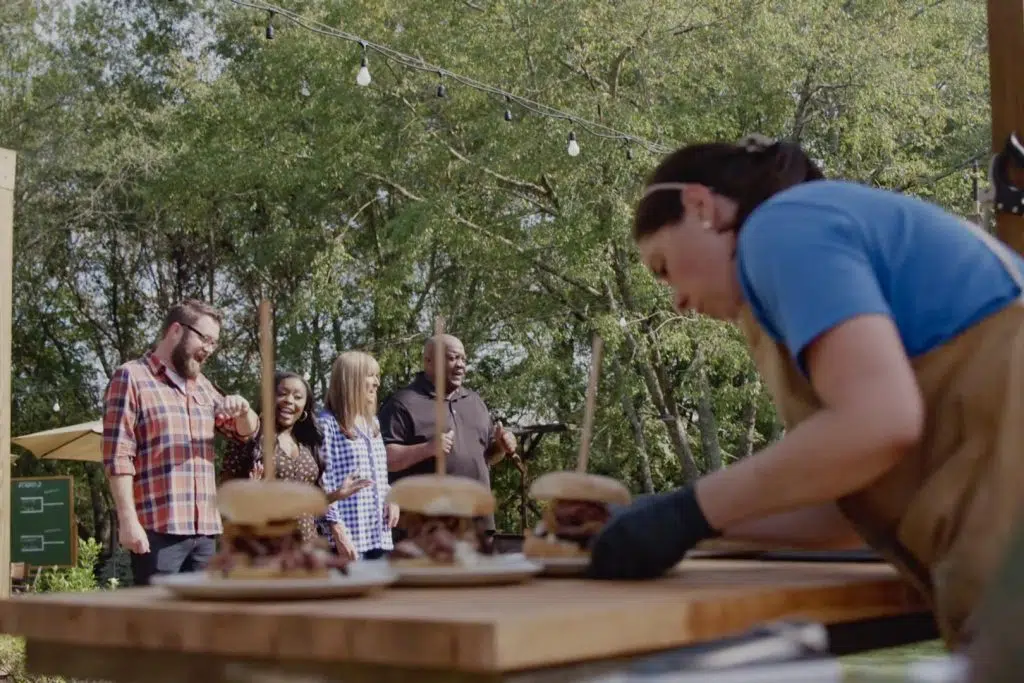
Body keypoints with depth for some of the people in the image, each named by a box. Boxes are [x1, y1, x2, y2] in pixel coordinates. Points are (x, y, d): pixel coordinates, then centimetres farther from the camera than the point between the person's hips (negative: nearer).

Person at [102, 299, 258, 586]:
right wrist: (128, 520, -17)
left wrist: (244, 411, 2)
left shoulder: (202, 385, 19)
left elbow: (244, 430, 27)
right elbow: (118, 457, -9)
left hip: (204, 528, 7)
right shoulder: (131, 377, -2)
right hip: (157, 528, -7)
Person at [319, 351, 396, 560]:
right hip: (348, 535, -8)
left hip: (378, 534, 8)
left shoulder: (372, 423, 18)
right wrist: (337, 530, -17)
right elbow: (323, 482, -12)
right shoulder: (327, 423, -7)